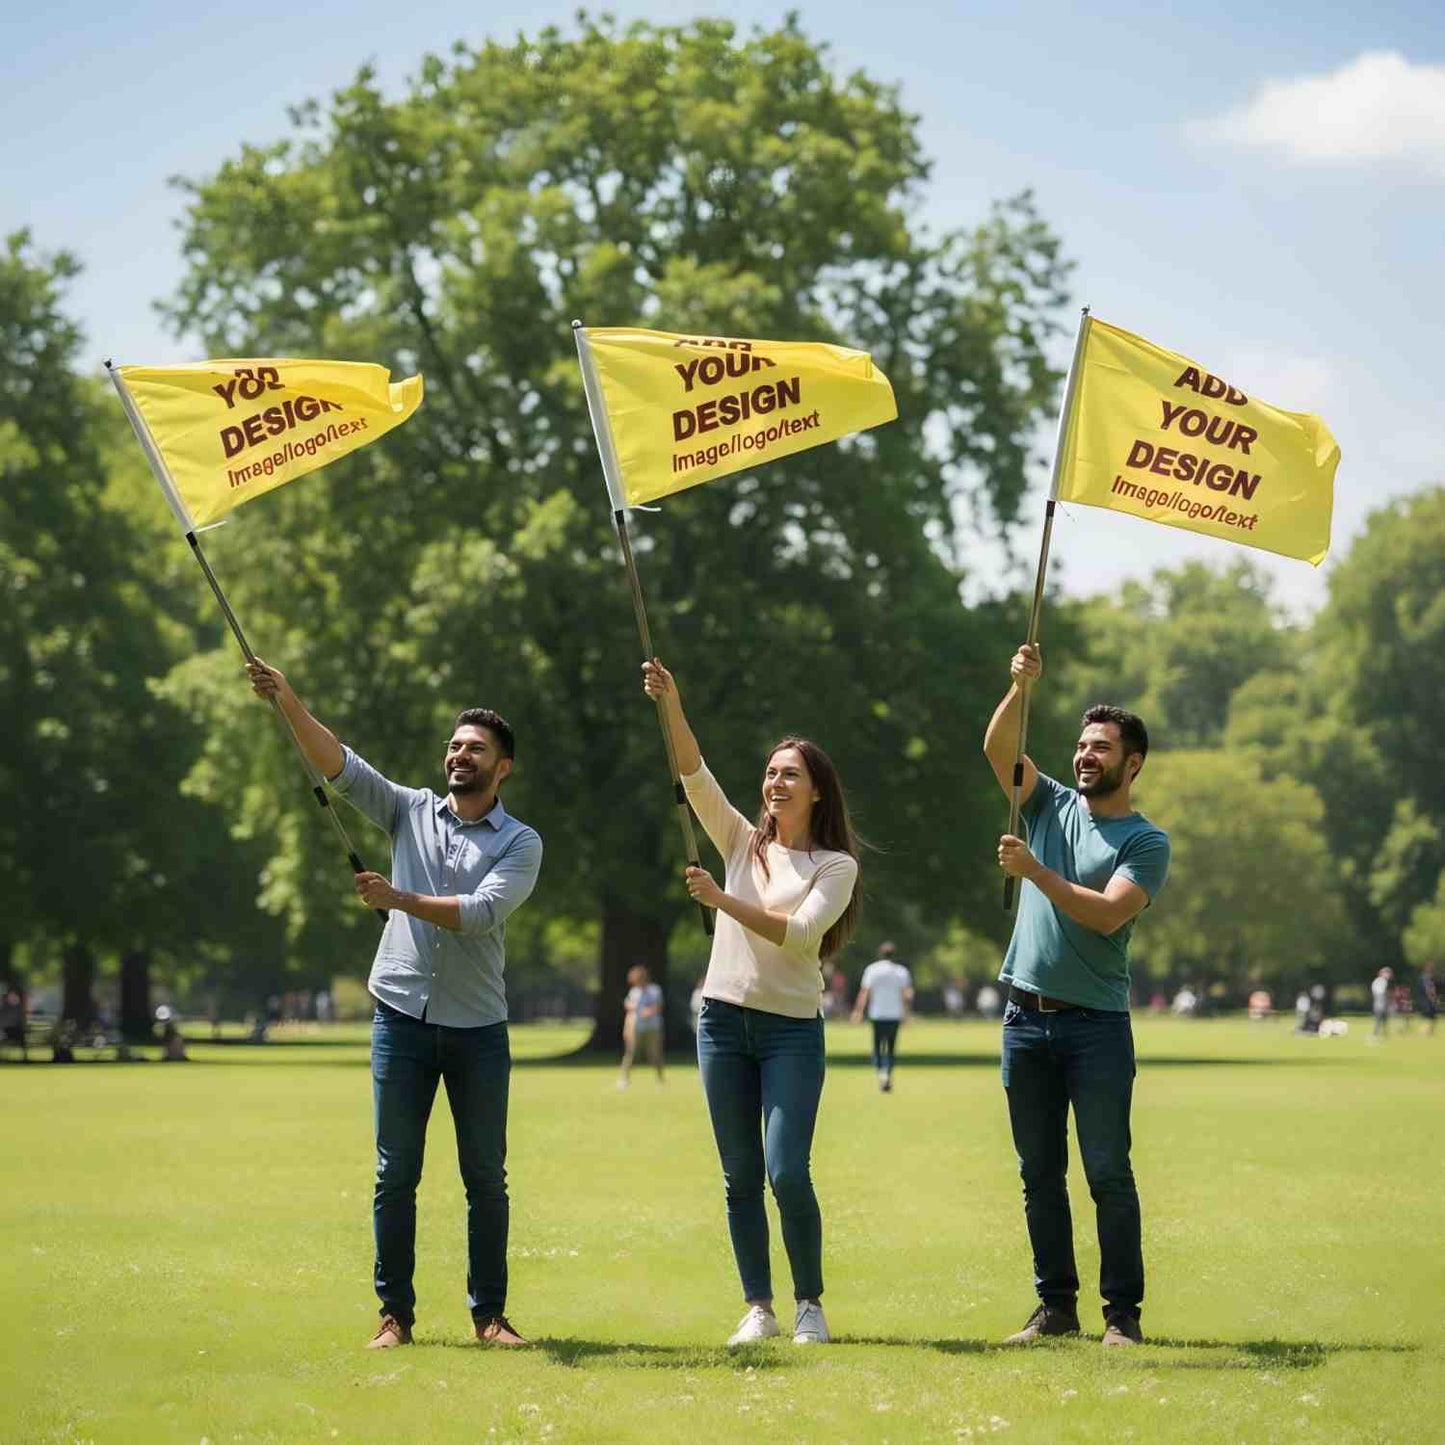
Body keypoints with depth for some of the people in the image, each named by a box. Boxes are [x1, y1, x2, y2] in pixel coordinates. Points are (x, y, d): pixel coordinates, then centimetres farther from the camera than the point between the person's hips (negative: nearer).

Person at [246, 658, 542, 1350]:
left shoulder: (521, 843, 2)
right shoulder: (411, 811, 9)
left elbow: (482, 913, -14)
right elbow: (341, 766, -3)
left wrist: (400, 898, -20)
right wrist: (289, 704, -16)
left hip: (477, 1027, -1)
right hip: (402, 1016, 1)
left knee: (485, 1176, 3)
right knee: (395, 1172, 2)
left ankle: (489, 1313, 11)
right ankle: (395, 1313, 7)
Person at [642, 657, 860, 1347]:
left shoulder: (836, 865, 1)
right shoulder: (742, 842, 11)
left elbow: (799, 933, -13)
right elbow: (695, 777, -1)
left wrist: (723, 900, -18)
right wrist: (670, 708, -15)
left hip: (792, 1029, -4)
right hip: (724, 1018, 4)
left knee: (787, 1173, -12)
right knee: (741, 1177, 4)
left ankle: (809, 1304, 2)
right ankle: (758, 1308, 9)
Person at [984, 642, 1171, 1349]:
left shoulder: (1146, 842, -1)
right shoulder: (1050, 806, 13)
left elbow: (1107, 914, -16)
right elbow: (998, 749, -2)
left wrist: (1036, 872, -23)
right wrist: (1020, 688, -18)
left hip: (1096, 1024, -5)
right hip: (1027, 1018, 5)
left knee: (1108, 1173, -4)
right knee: (1040, 1175, 7)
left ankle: (1123, 1311, 0)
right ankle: (1056, 1304, 13)